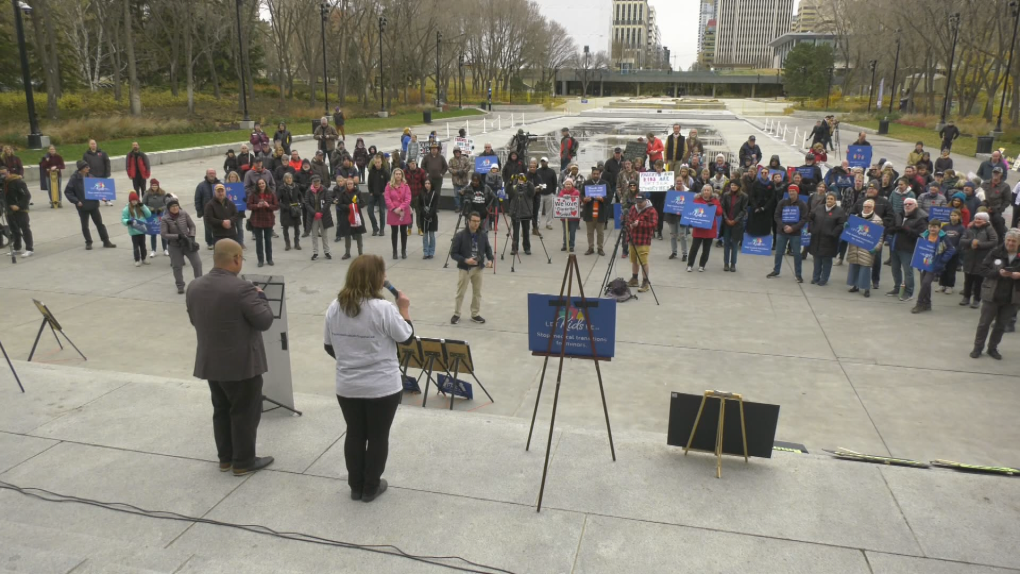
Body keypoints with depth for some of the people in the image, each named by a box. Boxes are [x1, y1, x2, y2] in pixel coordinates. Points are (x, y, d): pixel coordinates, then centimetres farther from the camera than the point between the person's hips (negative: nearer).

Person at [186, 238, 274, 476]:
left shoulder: (194, 287, 1)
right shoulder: (242, 289, -22)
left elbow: (194, 320, 14)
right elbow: (265, 321, -17)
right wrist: (260, 296, -3)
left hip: (210, 362, 7)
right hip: (242, 363, -7)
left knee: (221, 410, 19)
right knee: (245, 412, 7)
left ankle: (225, 458, 29)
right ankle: (243, 462, 16)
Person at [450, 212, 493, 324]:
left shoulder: (483, 235, -1)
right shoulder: (460, 235, -13)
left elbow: (487, 249, 13)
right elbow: (453, 253, -11)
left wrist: (490, 259, -7)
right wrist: (465, 260, -25)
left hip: (478, 268, 4)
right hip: (464, 268, -4)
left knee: (477, 292, 12)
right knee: (460, 293, 5)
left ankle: (475, 314, 26)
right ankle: (456, 314, 20)